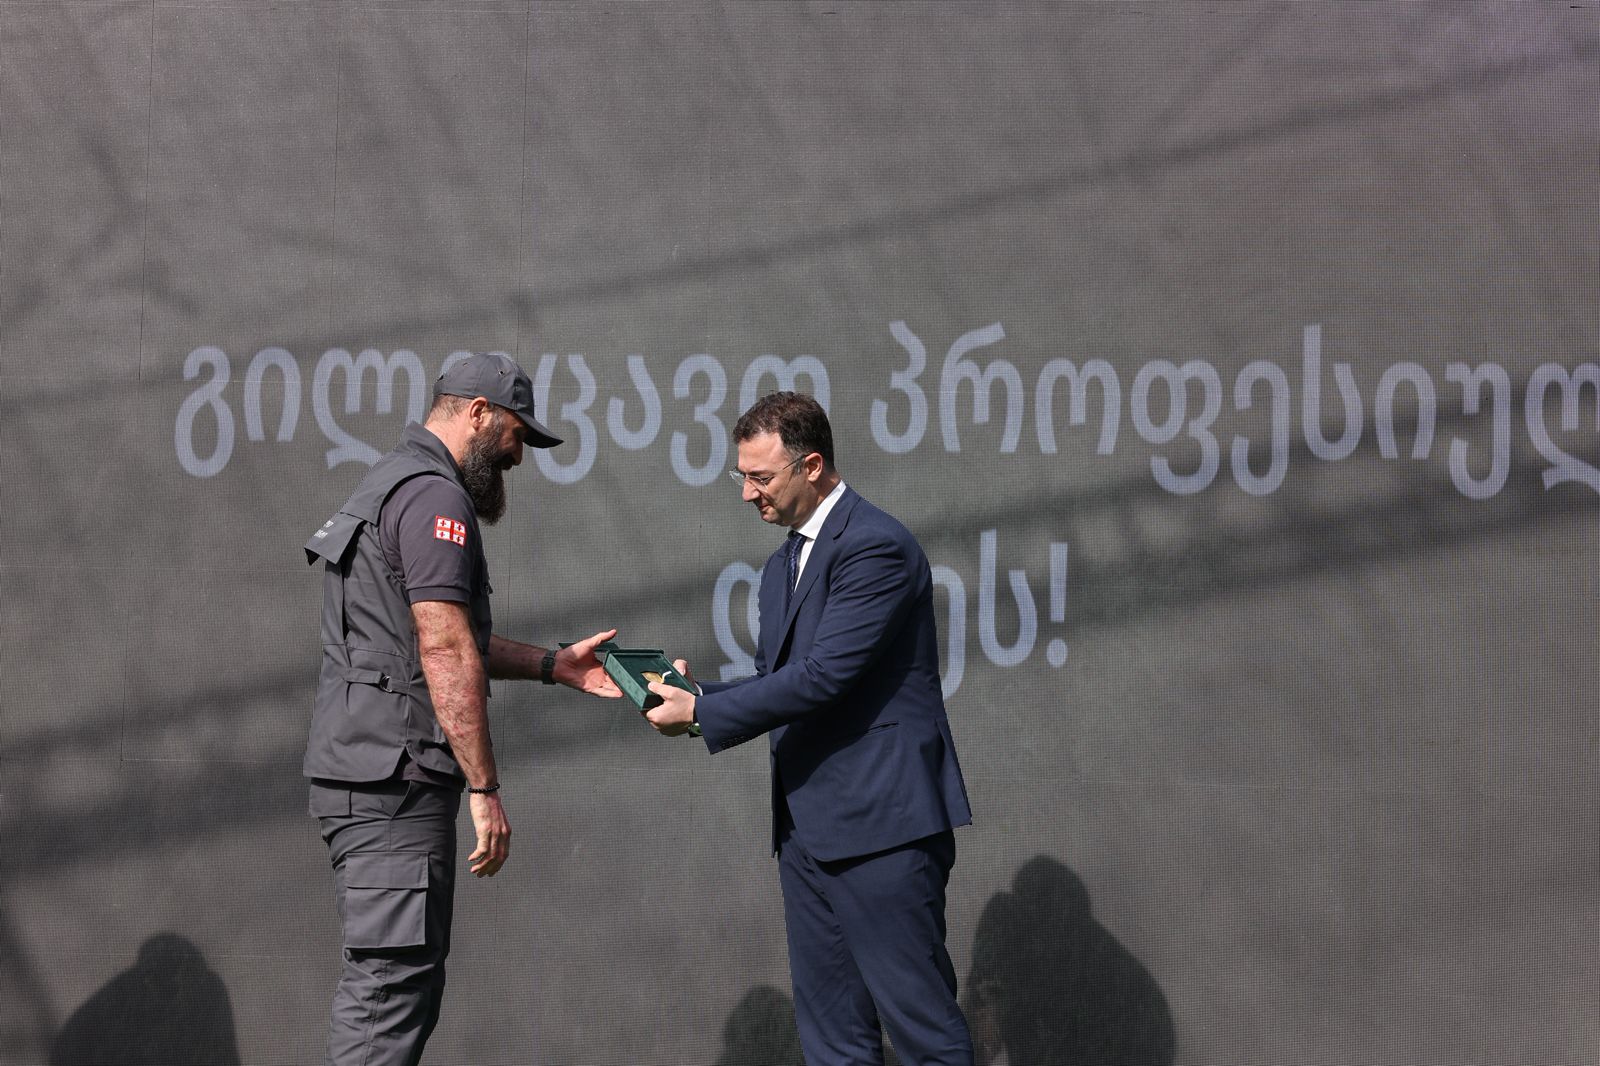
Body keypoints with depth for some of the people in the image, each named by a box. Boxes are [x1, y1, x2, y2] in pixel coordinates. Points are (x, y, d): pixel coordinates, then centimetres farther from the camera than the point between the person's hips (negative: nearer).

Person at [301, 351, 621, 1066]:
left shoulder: (391, 484, 22)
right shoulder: (435, 496, -12)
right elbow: (446, 654, -20)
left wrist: (556, 666, 21)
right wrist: (485, 789, -20)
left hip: (367, 773, 11)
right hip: (393, 778, -11)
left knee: (399, 980, 13)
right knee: (393, 984, -12)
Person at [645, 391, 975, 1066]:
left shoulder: (877, 547, -13)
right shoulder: (783, 566, 18)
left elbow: (821, 677, -19)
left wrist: (702, 714, -13)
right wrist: (697, 693, 1)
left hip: (881, 824, -9)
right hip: (807, 827, 9)